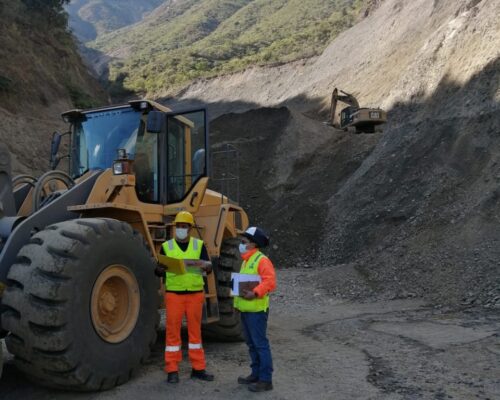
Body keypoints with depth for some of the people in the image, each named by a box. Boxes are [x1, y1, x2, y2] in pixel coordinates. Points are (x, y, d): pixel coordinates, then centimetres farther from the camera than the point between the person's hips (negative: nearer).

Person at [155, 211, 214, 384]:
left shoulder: (199, 245, 5)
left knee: (195, 330, 9)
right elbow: (158, 271, 3)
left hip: (195, 293, 1)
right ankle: (172, 370, 10)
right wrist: (162, 267, -21)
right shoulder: (166, 246, 4)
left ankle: (198, 368, 18)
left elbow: (209, 268, -2)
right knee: (173, 331, 1)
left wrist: (203, 264, -25)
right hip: (174, 294, -1)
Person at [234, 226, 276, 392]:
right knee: (251, 344, 16)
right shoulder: (246, 261, 17)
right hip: (245, 309, 10)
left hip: (256, 309, -10)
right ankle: (256, 374, 26)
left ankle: (266, 380, 0)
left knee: (260, 344, -5)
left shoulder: (262, 260, -13)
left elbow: (270, 282, -24)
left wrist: (255, 293, -33)